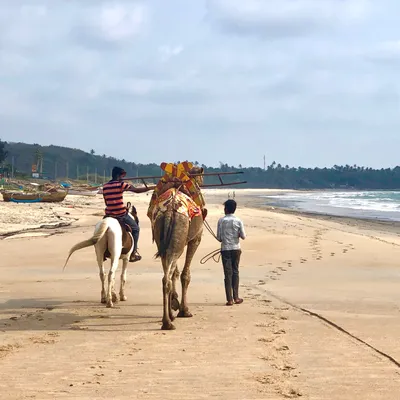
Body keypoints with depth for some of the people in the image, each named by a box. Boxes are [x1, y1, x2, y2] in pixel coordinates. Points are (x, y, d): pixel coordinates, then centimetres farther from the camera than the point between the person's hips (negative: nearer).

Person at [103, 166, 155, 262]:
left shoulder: (105, 186, 7)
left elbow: (106, 202, 12)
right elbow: (137, 190, -11)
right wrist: (153, 187, -6)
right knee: (135, 229, 16)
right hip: (121, 215, -5)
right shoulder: (121, 184, -9)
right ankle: (133, 253, 13)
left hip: (108, 214, 5)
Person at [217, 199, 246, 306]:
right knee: (235, 272, 12)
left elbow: (219, 237, -4)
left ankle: (229, 299, -1)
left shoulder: (221, 220, -6)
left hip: (225, 249, -1)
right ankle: (236, 297, 13)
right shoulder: (238, 221, -4)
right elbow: (243, 236, -4)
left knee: (228, 273, 1)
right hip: (236, 249, 1)